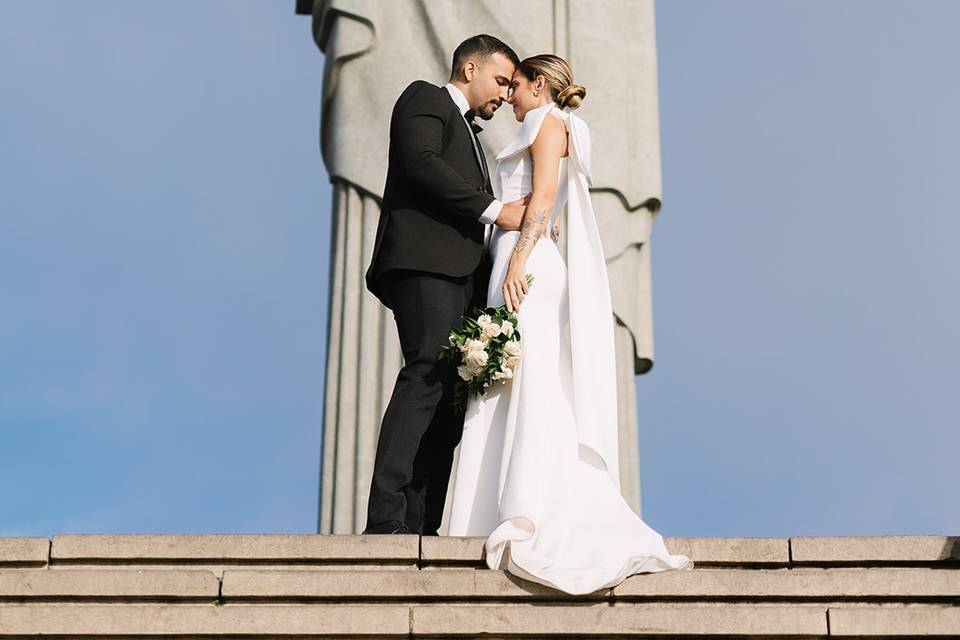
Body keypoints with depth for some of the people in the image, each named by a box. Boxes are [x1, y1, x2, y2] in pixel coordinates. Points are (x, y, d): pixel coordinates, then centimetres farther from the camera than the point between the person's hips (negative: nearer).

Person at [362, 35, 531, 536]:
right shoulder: (424, 99, 11)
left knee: (452, 394, -3)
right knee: (428, 376, -22)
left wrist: (521, 228, 14)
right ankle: (386, 516, -29)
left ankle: (421, 524, -10)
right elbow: (421, 162, -9)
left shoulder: (465, 132, 36)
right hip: (426, 262, -9)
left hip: (460, 275, 9)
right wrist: (494, 209, -11)